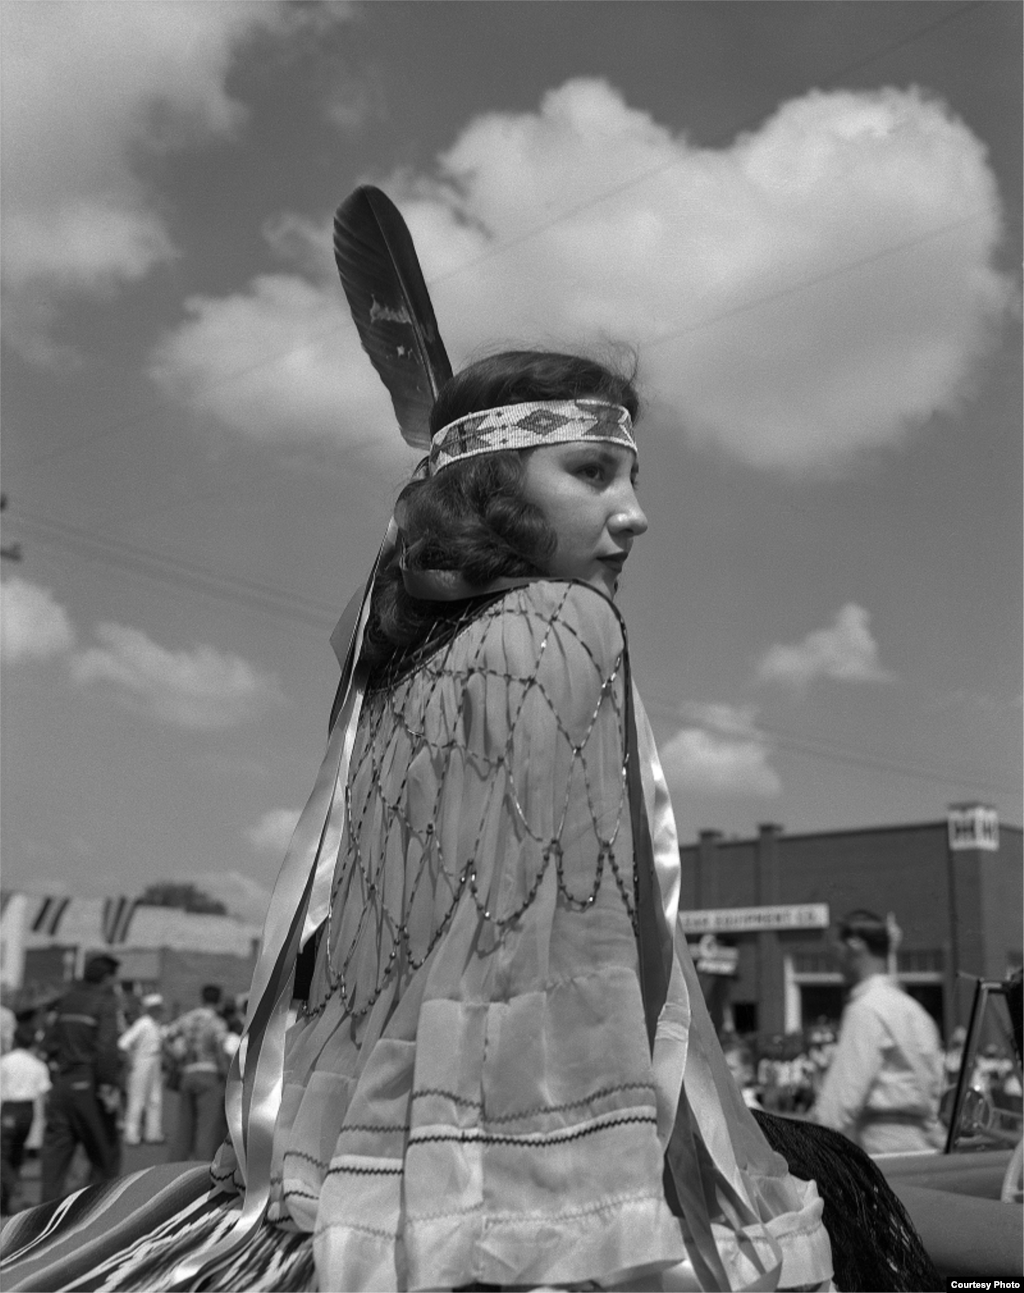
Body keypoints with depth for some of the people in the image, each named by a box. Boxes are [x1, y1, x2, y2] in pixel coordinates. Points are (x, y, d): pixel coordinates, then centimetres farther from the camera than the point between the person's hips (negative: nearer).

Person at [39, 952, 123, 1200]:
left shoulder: (68, 998, 10)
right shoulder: (105, 1001, -10)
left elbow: (50, 1041, 14)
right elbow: (106, 1047, -19)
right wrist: (111, 1086, -16)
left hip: (62, 1084, 6)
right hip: (89, 1086, -6)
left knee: (56, 1149, 8)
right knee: (105, 1154, 8)